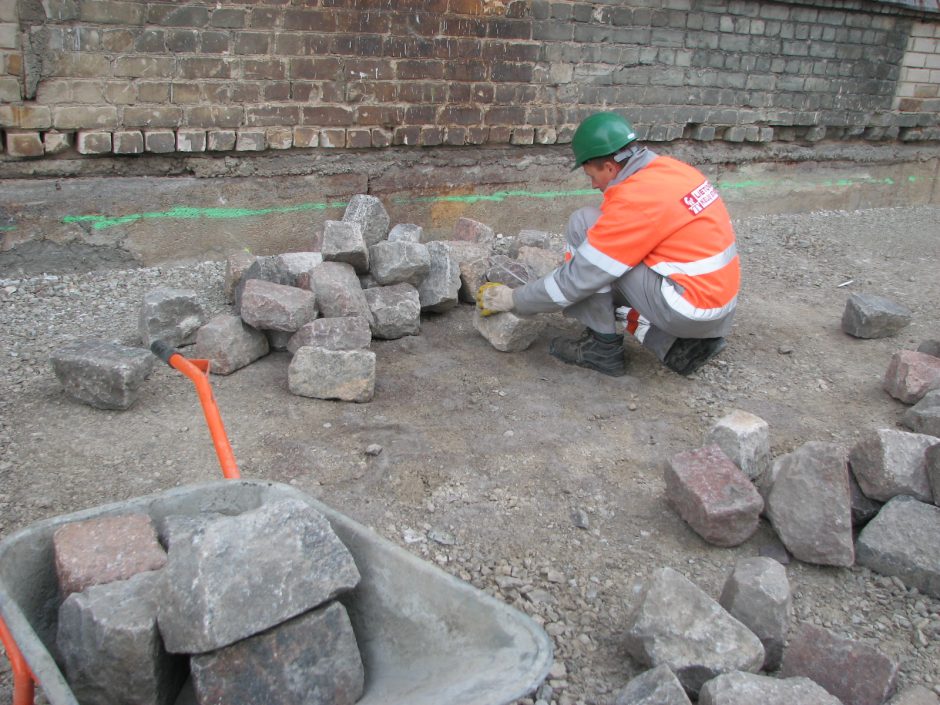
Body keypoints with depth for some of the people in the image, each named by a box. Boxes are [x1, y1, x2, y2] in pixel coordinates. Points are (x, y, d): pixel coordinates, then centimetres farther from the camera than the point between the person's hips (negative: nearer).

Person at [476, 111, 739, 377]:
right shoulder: (669, 168, 5)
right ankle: (675, 344, 10)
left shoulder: (636, 199, -19)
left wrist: (514, 300, -4)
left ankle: (603, 346, 0)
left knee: (583, 224, -8)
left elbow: (580, 277, -15)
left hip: (693, 310, -9)